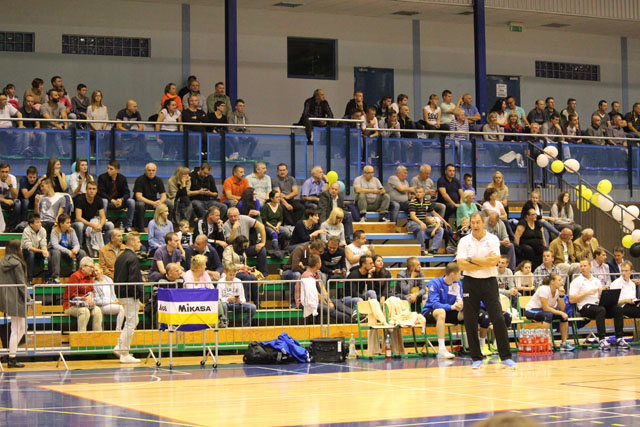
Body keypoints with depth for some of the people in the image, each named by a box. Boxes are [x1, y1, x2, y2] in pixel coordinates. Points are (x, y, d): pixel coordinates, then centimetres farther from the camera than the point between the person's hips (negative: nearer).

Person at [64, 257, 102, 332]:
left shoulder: (89, 277, 12)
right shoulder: (75, 276, -12)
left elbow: (92, 291, 15)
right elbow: (73, 295, -15)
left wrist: (90, 296, -9)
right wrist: (86, 300, -20)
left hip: (86, 305, 7)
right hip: (72, 306, -7)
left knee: (97, 310, -19)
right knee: (85, 311, -34)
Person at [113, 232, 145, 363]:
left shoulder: (120, 257, 13)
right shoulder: (132, 258, -15)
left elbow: (116, 277, 17)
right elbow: (133, 279, -21)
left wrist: (119, 293, 18)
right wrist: (138, 295, -14)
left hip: (121, 295, 9)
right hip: (130, 296, -9)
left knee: (132, 322, 20)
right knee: (131, 324, -3)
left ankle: (120, 347, 15)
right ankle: (125, 355, -1)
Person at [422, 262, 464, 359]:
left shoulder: (458, 284, 1)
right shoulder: (435, 283, -17)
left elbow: (460, 300, -4)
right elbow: (435, 304, -25)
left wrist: (460, 304, -29)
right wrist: (451, 307, -37)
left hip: (448, 312, 5)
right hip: (429, 312, -5)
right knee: (441, 312, -40)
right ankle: (441, 350, -45)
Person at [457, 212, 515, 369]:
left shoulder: (493, 239, 1)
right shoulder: (464, 241, 2)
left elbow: (493, 261, -13)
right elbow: (462, 265, -10)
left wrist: (471, 259, -10)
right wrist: (485, 262, -11)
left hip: (489, 281, -1)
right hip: (470, 282, 1)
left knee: (498, 319, -6)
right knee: (470, 321, 0)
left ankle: (506, 356, 3)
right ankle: (476, 358, 11)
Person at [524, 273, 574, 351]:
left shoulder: (558, 291, -2)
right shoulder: (544, 290, -24)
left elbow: (562, 308, -6)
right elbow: (545, 308, -29)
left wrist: (561, 295, -16)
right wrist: (560, 313, -30)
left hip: (545, 311, 8)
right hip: (531, 311, -8)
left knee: (564, 316, -12)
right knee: (548, 315, -37)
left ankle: (564, 343, -8)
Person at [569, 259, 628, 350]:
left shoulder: (596, 281, 23)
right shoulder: (576, 281, 6)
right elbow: (571, 300, -4)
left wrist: (603, 293, -3)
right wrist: (587, 293, -9)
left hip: (598, 304, 5)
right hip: (585, 307, -5)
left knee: (618, 308, -20)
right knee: (600, 310, -37)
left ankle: (619, 338, -21)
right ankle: (602, 340, -41)